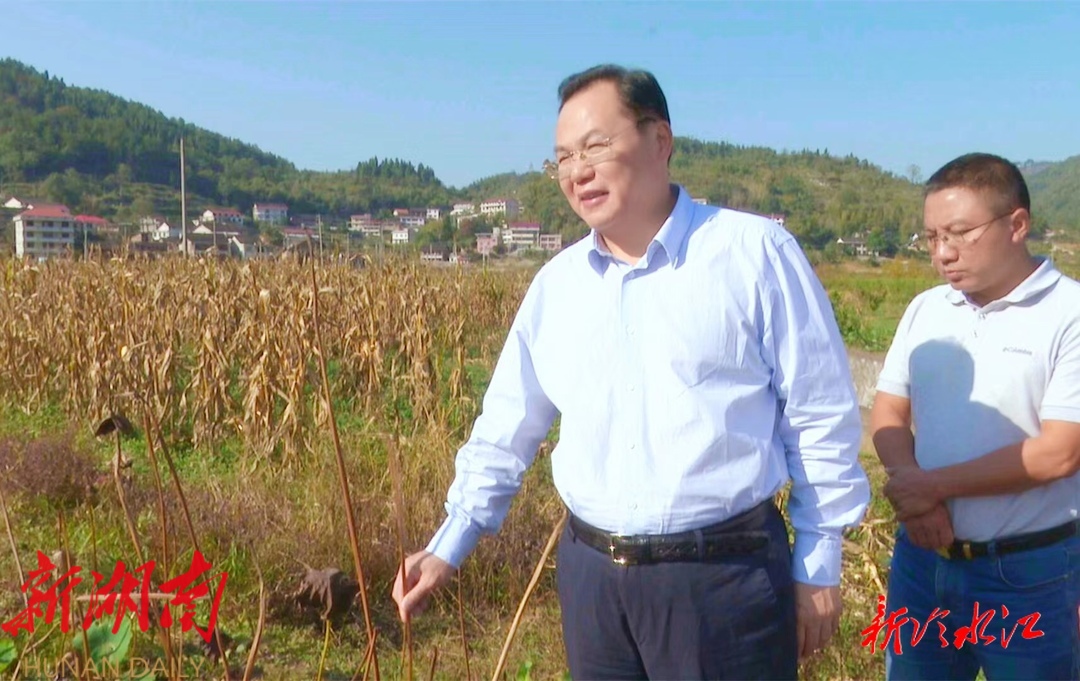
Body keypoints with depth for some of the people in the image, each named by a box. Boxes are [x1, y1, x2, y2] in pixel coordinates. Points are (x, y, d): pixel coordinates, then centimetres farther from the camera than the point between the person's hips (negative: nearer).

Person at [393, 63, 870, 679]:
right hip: (592, 574, 5)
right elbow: (507, 428, 12)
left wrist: (818, 568, -2)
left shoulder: (756, 252, -8)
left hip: (726, 575, -4)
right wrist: (449, 547, 8)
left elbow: (823, 419, -4)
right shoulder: (555, 283, 6)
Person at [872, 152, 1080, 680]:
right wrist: (909, 488, -13)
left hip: (1028, 571, -5)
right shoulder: (924, 310, 5)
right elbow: (887, 414, 6)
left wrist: (934, 485, -15)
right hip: (922, 556, 5)